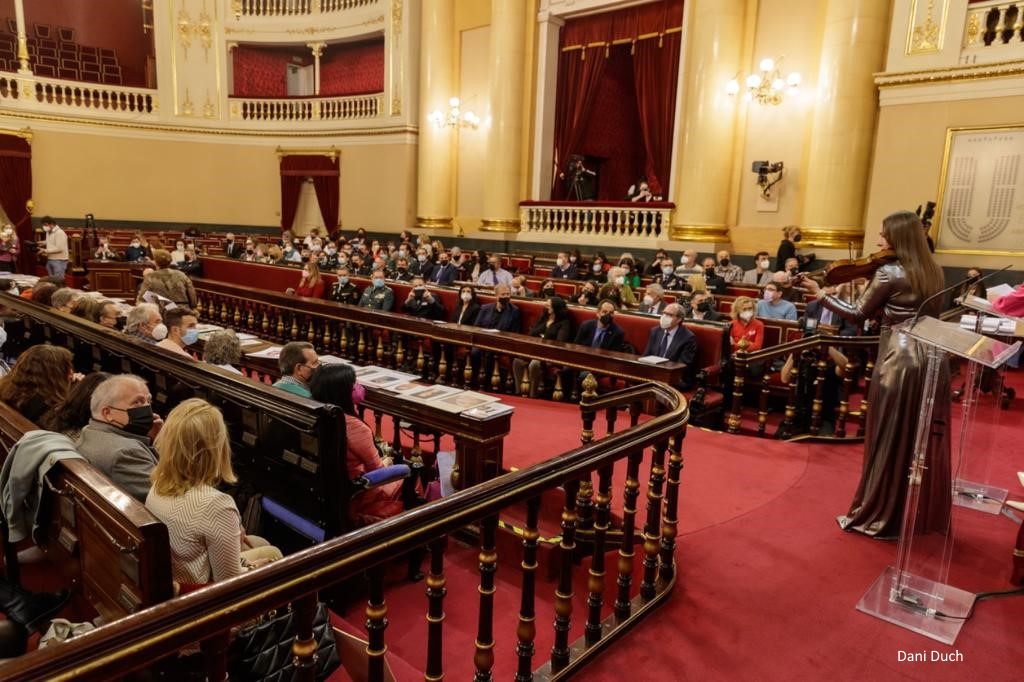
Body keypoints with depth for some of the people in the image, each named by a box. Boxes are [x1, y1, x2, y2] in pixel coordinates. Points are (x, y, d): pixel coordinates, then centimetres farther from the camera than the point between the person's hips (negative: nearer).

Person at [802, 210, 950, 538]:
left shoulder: (888, 273, -12)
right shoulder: (933, 272, 9)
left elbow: (857, 314, -7)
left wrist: (820, 293, 2)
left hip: (899, 361, -7)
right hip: (931, 359, 7)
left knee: (890, 443, 3)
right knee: (926, 441, 15)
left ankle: (880, 516, 13)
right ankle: (925, 514, 27)